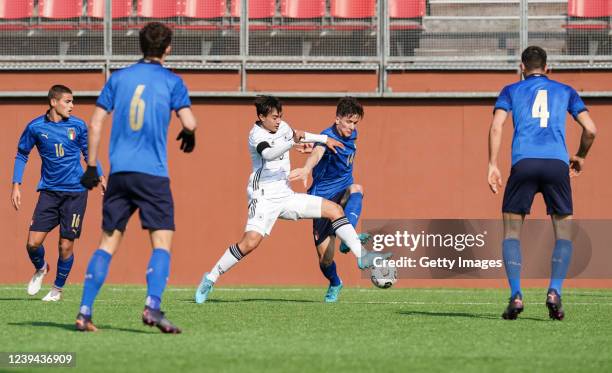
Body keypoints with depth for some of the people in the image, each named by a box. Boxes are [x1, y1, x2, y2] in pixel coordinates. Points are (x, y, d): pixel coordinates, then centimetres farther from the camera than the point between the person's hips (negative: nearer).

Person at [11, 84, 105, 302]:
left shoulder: (78, 126, -1)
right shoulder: (35, 127, -3)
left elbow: (89, 153, 14)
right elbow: (22, 155, 9)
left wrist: (101, 178, 8)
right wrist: (16, 186, 2)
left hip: (75, 192, 0)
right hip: (49, 191, 0)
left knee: (66, 245, -1)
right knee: (33, 242, -7)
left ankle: (57, 289, 20)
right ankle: (40, 269, 26)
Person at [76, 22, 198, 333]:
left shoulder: (118, 78, 10)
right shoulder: (172, 82, 1)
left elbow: (95, 123, 7)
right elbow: (189, 122, -8)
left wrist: (91, 166, 12)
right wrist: (189, 137, 15)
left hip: (118, 172, 4)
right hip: (153, 173, -4)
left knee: (108, 243, 9)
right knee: (162, 243, -2)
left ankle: (85, 311, 2)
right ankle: (152, 306, -21)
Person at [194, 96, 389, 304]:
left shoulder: (282, 127, 8)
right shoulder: (256, 136, -16)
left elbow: (295, 135, 33)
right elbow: (269, 154, -38)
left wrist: (325, 139, 33)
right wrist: (293, 141, -50)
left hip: (286, 196, 8)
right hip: (265, 198, -8)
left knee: (335, 210, 0)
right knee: (251, 242, -25)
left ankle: (362, 257, 2)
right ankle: (210, 278, -10)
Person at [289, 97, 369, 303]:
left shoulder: (351, 135, 3)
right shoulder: (328, 137, -20)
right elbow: (318, 152, -45)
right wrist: (306, 168, -66)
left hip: (343, 194, 5)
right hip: (323, 198, -5)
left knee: (357, 189, -33)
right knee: (325, 258, -4)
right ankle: (335, 284, 28)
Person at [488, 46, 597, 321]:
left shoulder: (511, 91, 18)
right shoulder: (565, 91, 21)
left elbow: (496, 126, 1)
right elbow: (590, 129, 13)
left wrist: (492, 165, 1)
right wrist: (580, 157, 29)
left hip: (523, 163, -1)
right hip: (558, 164, 1)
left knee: (511, 231, 8)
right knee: (563, 231, 12)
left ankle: (516, 295, -9)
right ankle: (554, 292, -8)